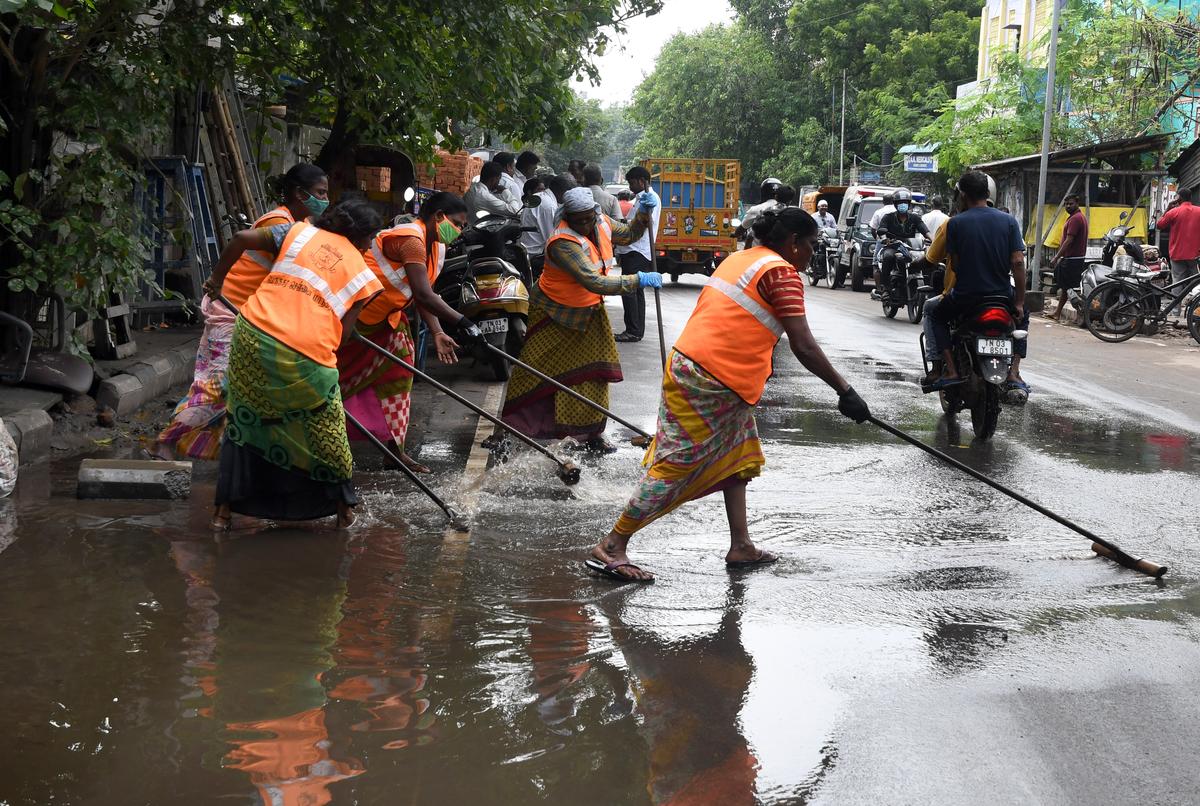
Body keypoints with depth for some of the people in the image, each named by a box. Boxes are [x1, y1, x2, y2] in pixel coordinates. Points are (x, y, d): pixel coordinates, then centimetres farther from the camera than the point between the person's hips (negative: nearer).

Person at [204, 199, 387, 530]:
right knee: (327, 429, 19)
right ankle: (343, 507, 33)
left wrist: (217, 278, 20)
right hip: (305, 357, -2)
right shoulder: (363, 274, 12)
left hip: (253, 334, 2)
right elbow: (343, 333, 8)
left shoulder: (300, 231, 15)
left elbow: (242, 239, 7)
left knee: (244, 419, 21)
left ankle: (224, 509, 25)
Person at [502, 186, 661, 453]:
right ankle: (510, 428, 13)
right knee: (537, 371, 0)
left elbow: (629, 235, 14)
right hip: (554, 311, -6)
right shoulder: (563, 243, -31)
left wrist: (643, 213, -6)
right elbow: (595, 283, -38)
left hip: (588, 311, 7)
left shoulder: (602, 223, -6)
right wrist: (638, 279, -34)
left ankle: (591, 432, 10)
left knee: (593, 369, 2)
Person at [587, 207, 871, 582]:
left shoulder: (740, 258, 16)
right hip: (710, 384, -10)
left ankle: (741, 546, 23)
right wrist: (845, 391, -10)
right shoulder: (782, 273, -10)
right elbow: (804, 347, -15)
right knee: (675, 466, -5)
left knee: (739, 458, 19)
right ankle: (611, 547, -2)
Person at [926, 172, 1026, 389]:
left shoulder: (955, 223, -7)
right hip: (1002, 295, 2)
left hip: (965, 296, -2)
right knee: (1021, 316, 32)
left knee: (936, 316, 26)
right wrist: (1019, 303, -1)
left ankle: (951, 370, 7)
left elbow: (954, 264, -3)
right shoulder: (1008, 221, -3)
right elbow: (1018, 262, -7)